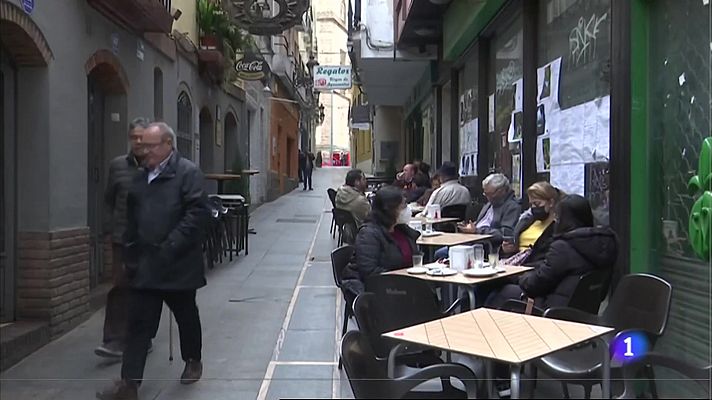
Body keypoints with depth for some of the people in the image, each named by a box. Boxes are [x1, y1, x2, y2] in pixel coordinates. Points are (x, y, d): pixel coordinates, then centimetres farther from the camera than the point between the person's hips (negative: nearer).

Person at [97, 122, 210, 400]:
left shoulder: (188, 172, -10)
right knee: (139, 323, 3)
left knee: (186, 316, 14)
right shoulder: (141, 176, 12)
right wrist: (130, 252, 13)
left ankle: (193, 361, 37)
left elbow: (198, 213, -18)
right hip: (144, 265, 5)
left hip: (177, 265, -5)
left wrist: (171, 247, -21)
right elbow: (132, 218, 19)